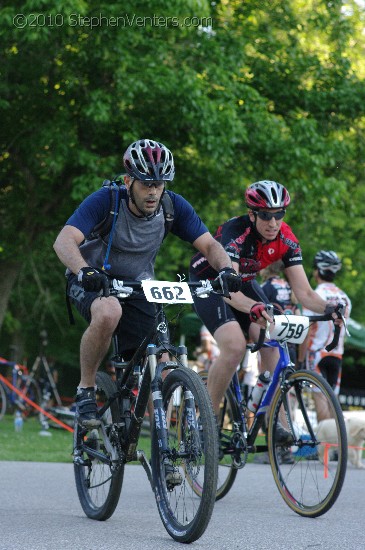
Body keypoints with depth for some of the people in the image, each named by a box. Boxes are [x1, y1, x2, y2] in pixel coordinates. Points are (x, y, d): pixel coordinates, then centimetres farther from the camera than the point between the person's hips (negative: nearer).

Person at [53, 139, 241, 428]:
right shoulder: (106, 200, -25)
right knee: (109, 313, -39)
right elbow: (65, 241, -36)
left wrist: (226, 270, -37)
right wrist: (85, 270, -57)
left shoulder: (174, 206, -14)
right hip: (92, 282, -4)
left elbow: (210, 244, -15)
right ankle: (86, 391, -18)